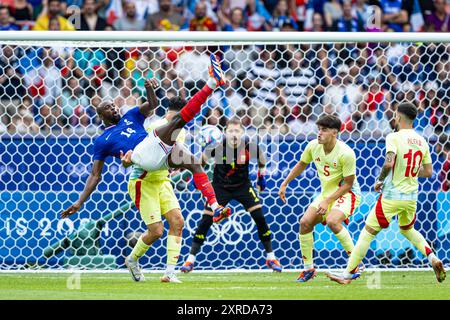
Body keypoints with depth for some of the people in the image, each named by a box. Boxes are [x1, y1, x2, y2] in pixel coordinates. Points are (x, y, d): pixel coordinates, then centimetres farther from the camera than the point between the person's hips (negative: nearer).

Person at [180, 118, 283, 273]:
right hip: (220, 187, -1)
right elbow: (203, 159, -2)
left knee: (260, 218, -10)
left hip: (243, 186, 1)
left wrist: (262, 175, 10)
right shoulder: (218, 145, -21)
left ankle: (271, 258, 4)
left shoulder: (249, 146, -18)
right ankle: (190, 260, 2)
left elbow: (261, 158, 5)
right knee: (206, 220, -9)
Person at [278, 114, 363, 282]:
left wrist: (327, 201, -23)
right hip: (326, 193, 7)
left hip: (346, 193, -7)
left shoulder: (346, 153, -25)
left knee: (332, 221, -32)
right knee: (305, 222, -7)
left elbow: (348, 184, -20)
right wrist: (284, 184, 15)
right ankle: (308, 268, 7)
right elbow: (301, 164, 14)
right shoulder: (313, 146, -6)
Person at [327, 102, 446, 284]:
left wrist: (379, 180, -10)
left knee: (368, 232, 2)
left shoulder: (394, 137, -13)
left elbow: (389, 163, -27)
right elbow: (428, 172, 10)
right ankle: (433, 259, 9)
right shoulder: (422, 141, 5)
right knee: (407, 230, 29)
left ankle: (348, 274, 4)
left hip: (392, 196, -6)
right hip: (411, 196, 6)